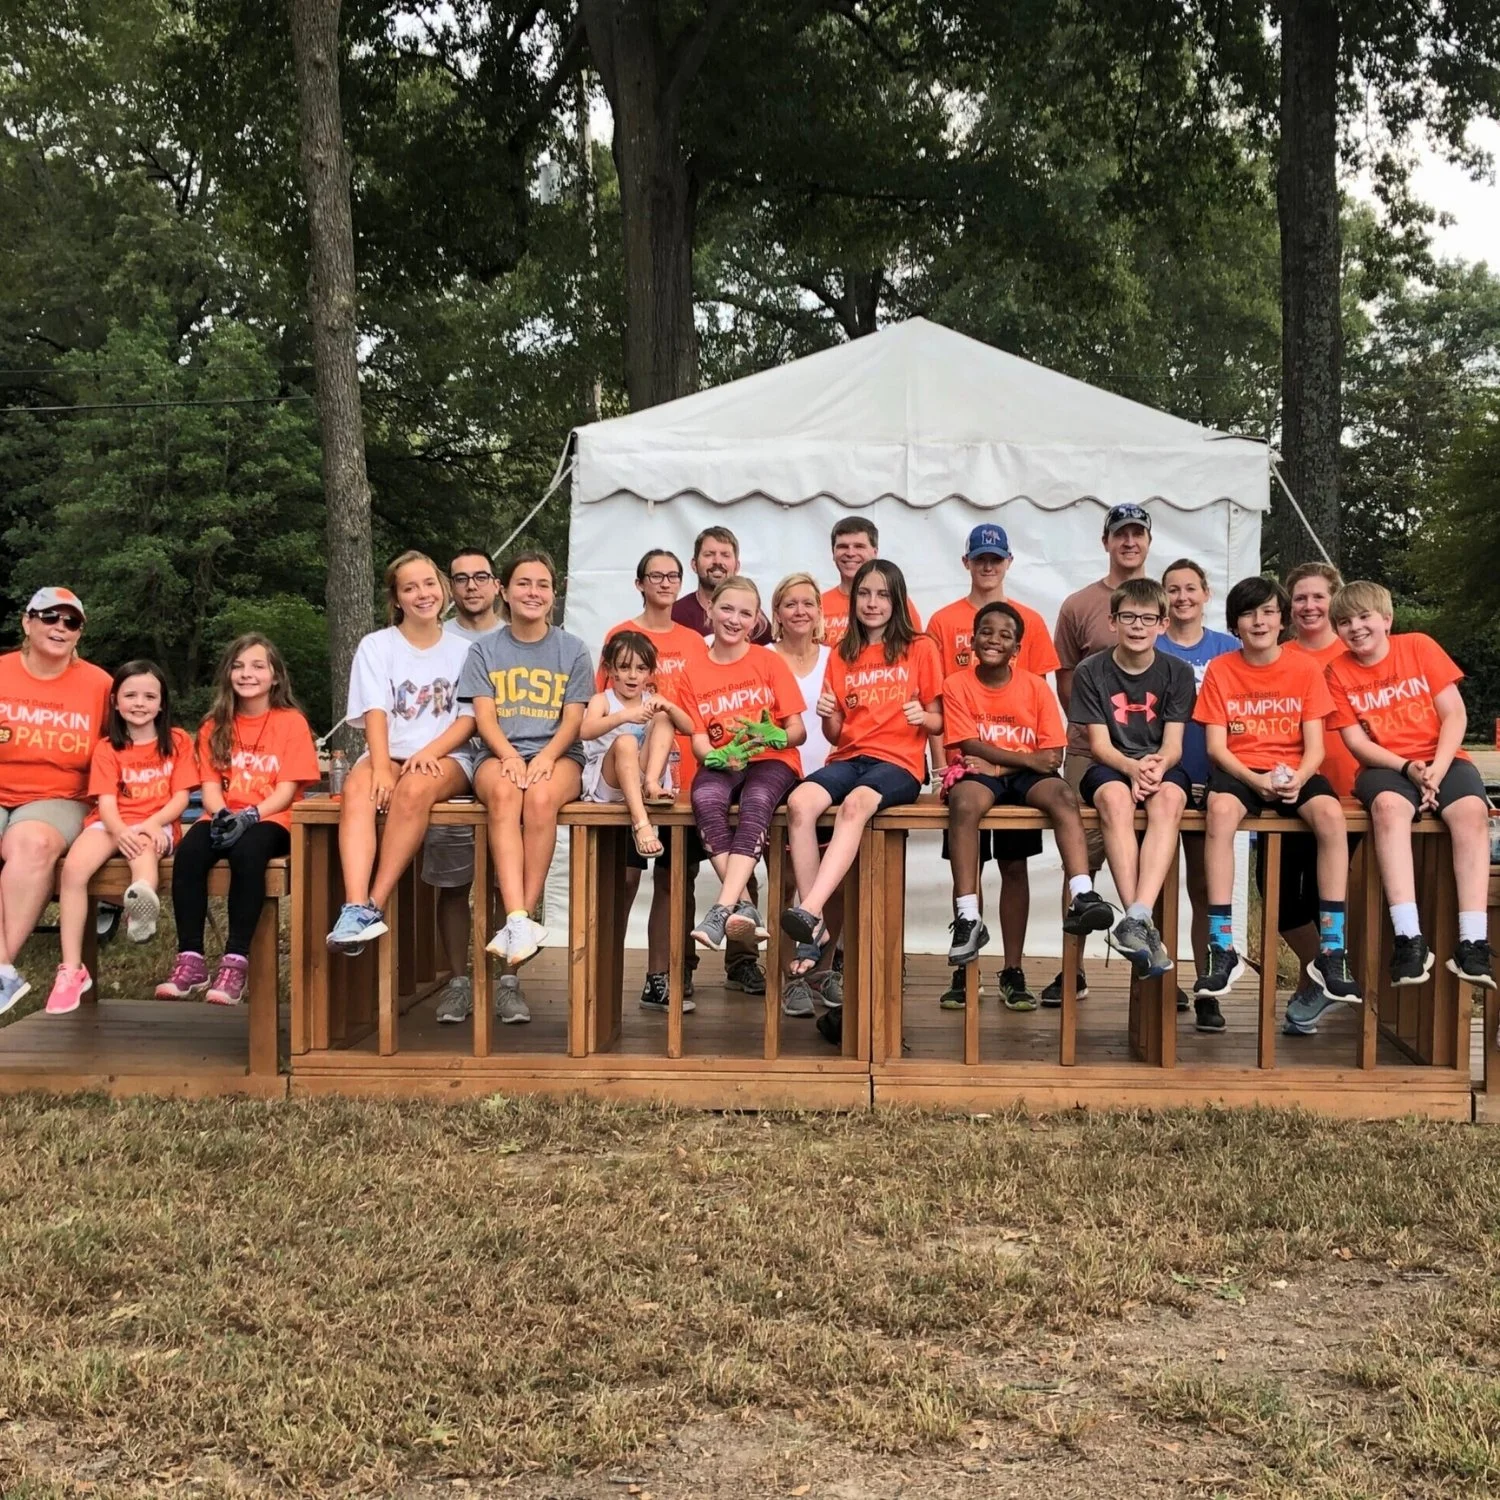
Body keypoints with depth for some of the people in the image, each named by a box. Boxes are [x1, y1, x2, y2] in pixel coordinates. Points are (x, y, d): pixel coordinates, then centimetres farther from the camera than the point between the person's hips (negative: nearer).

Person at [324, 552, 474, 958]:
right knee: (357, 788, -35)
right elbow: (375, 714, -5)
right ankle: (357, 909, -50)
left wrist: (429, 753, -16)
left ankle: (375, 903, -35)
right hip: (389, 755, 0)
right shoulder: (377, 646, 9)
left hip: (443, 758, 0)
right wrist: (381, 768, -23)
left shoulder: (463, 650, 11)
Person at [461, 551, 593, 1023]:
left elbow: (573, 719, 4)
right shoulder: (485, 649, 15)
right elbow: (484, 716, 4)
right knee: (504, 793, -37)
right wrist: (509, 755, -16)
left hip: (557, 755, 0)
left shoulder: (572, 650, 13)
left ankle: (518, 931, -37)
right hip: (499, 754, 1)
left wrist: (546, 756, -16)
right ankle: (519, 920, -49)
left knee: (541, 797, -37)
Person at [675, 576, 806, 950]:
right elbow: (698, 741, 4)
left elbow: (797, 731, 3)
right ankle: (745, 906, -39)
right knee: (705, 798, -35)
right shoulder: (693, 673, 10)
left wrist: (776, 736, -22)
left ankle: (722, 909, -45)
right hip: (721, 765, 1)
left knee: (756, 802, -36)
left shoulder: (770, 662, 6)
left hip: (771, 762, -1)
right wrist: (718, 756, -20)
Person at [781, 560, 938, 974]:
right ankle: (816, 931, -29)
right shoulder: (841, 656, 16)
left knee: (855, 804, -37)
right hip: (849, 757, 3)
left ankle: (811, 912, -47)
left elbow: (939, 722, 8)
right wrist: (827, 716, -7)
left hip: (899, 762, -3)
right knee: (799, 802, -30)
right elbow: (835, 735, 15)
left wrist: (923, 717, -14)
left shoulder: (920, 649, 8)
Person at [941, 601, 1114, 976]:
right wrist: (1029, 759, -12)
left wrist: (998, 763, -12)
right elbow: (970, 746, -7)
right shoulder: (957, 685, 2)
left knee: (1064, 795, -30)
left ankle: (1081, 898, -44)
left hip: (1025, 776, 2)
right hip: (979, 773, -2)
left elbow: (1054, 755, -1)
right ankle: (968, 918, -37)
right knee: (963, 803, -36)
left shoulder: (1036, 686, 4)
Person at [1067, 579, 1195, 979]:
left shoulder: (1178, 673, 5)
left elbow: (1173, 744, -1)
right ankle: (1143, 925, -45)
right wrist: (1132, 767, -24)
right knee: (1115, 797, -38)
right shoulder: (1091, 672, 2)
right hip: (1111, 767, -1)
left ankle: (1137, 918, -48)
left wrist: (1158, 765, -25)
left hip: (1162, 768, 1)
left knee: (1169, 797, -36)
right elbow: (1099, 743, -3)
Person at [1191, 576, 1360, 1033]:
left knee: (1330, 813, -32)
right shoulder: (1220, 670, 3)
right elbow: (1216, 744, -3)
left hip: (1295, 772, 1)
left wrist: (1297, 779, -21)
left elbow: (1314, 744, 0)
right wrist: (1257, 781, -19)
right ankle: (1221, 948, -34)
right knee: (1220, 810, -36)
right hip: (1239, 771, -1)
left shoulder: (1305, 669, 4)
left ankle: (1331, 951, -26)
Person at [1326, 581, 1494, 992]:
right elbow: (1356, 740, -2)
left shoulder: (1419, 647, 3)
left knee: (1471, 809, -32)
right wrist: (1407, 768, -17)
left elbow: (1455, 715, -1)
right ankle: (1409, 938, -43)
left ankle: (1473, 941, -35)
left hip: (1441, 758, 1)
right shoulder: (1338, 672, 4)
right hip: (1385, 766, -1)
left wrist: (1437, 770, -15)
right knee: (1389, 806, -36)